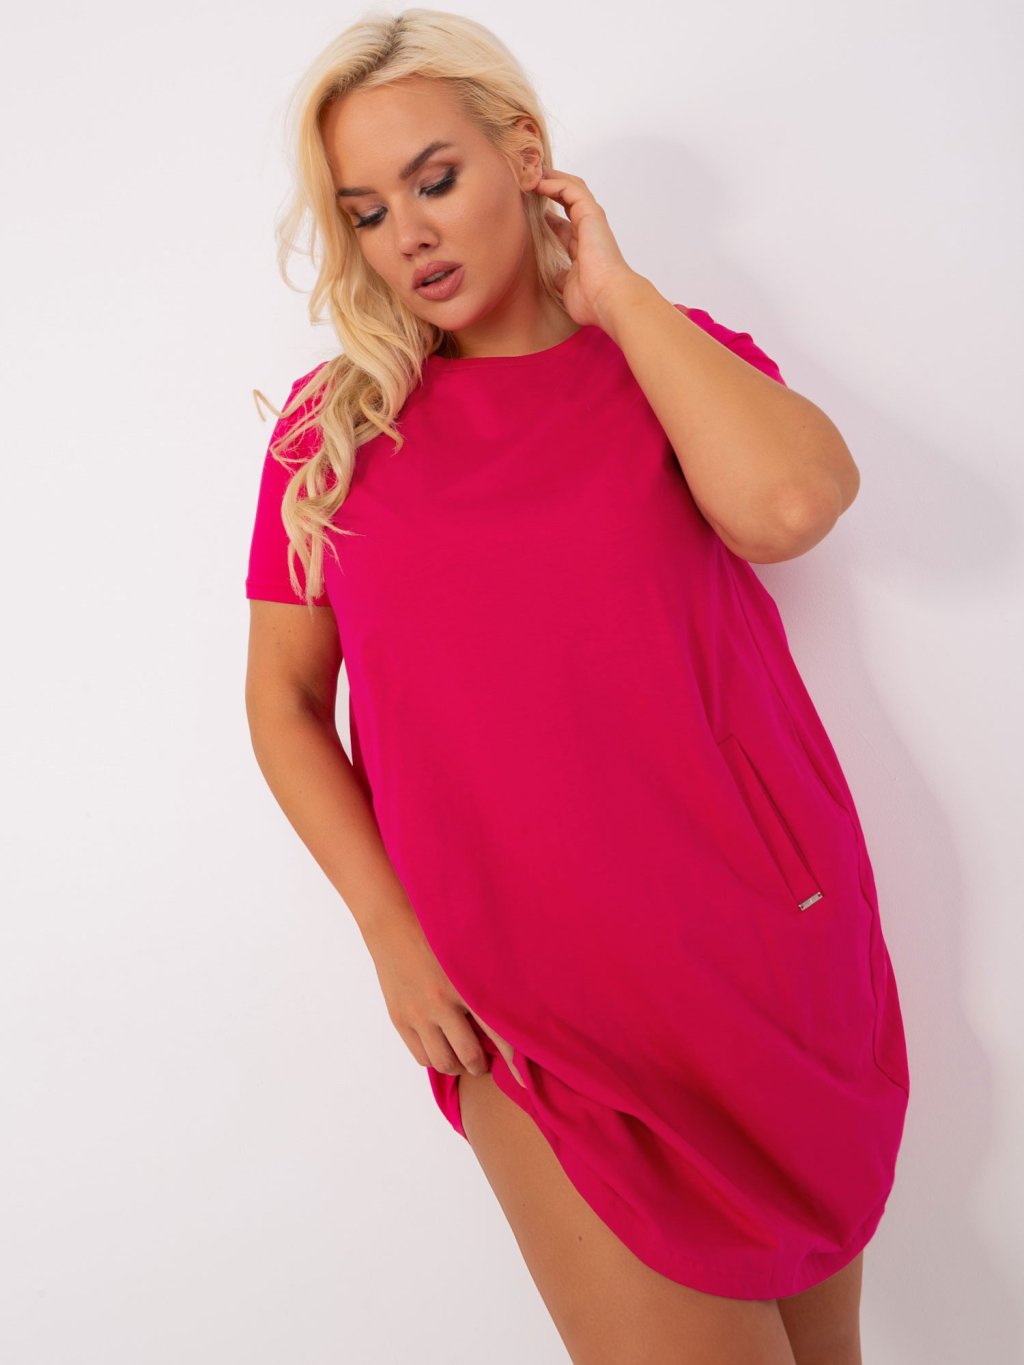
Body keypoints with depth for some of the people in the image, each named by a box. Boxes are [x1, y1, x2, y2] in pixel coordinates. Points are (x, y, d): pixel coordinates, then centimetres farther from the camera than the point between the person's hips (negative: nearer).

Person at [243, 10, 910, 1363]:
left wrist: (612, 291, -9)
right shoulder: (331, 426, 3)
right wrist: (394, 935, -6)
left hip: (774, 955, 2)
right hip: (528, 1010, -1)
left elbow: (787, 503, -19)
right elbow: (283, 697, 5)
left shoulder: (674, 356, 3)